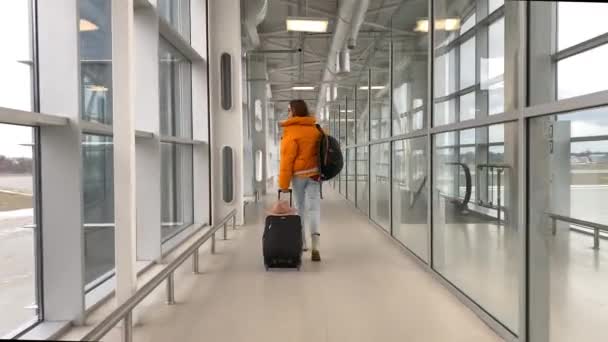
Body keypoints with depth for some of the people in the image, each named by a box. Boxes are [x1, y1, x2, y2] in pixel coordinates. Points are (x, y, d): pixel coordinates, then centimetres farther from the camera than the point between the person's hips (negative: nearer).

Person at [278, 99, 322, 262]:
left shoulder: (291, 132, -11)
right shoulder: (315, 129, 7)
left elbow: (287, 159, -13)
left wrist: (283, 183, -9)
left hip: (299, 174, -4)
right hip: (314, 173, 4)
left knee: (301, 208, 11)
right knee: (314, 208, -2)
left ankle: (302, 244, 23)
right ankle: (315, 247, -14)